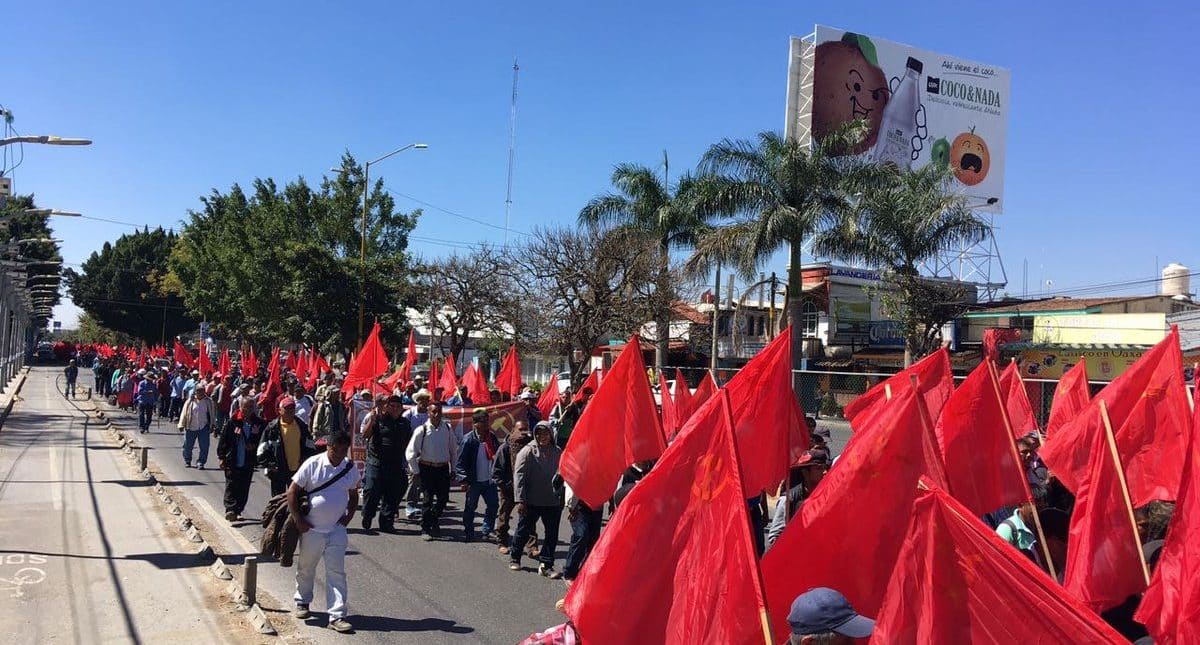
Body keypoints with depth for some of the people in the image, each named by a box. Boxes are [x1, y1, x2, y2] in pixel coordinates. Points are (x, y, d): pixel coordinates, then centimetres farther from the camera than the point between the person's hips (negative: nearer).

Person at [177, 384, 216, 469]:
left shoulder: (208, 401, 2)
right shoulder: (190, 401, 0)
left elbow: (212, 414, 8)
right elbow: (184, 413, 5)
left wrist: (211, 426, 6)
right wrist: (182, 425, 3)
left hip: (203, 428, 0)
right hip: (190, 427, 0)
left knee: (204, 447, -5)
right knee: (188, 445, 12)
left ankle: (200, 462, 3)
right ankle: (187, 460, 32)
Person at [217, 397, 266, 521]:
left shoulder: (259, 423, 2)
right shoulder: (232, 422, -5)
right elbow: (223, 440, -1)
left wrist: (255, 447, -5)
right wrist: (221, 457, -4)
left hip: (248, 463, 3)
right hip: (232, 461, -3)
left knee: (244, 489, 7)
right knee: (231, 486, -7)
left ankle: (237, 511, 17)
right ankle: (230, 509, -8)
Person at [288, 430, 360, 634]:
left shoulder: (351, 468, -1)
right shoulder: (312, 464, -12)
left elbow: (353, 495, 14)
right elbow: (292, 491, -8)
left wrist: (349, 516, 0)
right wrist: (297, 520, -10)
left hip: (337, 529, 2)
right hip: (311, 528, -1)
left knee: (336, 573, -2)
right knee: (306, 568, 17)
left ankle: (337, 616, 0)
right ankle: (302, 602, 41)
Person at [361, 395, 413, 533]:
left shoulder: (405, 424, 12)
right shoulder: (379, 419, -1)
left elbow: (408, 444, 21)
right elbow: (365, 435, -12)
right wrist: (372, 419, -24)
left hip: (396, 466, 4)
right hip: (376, 463, -4)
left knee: (393, 496, 5)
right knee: (372, 492, -2)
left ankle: (386, 522, 15)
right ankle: (366, 519, 17)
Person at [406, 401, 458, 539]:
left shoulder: (447, 429, 0)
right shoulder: (421, 430, -11)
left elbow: (454, 450, 11)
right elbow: (411, 453, -6)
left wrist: (453, 469, 10)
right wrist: (416, 471, -6)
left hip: (443, 469, 3)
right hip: (427, 469, -3)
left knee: (443, 498, 8)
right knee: (427, 500, 0)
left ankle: (434, 521, 33)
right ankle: (426, 529, 13)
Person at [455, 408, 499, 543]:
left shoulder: (491, 437, 4)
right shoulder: (469, 439, -12)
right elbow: (461, 461, -12)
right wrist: (464, 480, -16)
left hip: (489, 480, 5)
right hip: (474, 481, -5)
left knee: (493, 504, 8)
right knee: (470, 507, 6)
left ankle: (488, 531, 23)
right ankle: (468, 533, 19)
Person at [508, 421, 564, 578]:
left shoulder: (558, 453, 6)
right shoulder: (528, 451, -8)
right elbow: (519, 476, -10)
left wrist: (561, 498, 9)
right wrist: (520, 500, -15)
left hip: (553, 502, 4)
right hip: (531, 502, -3)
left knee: (552, 535, 4)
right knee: (523, 531, 10)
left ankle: (546, 565, 13)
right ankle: (514, 558, 30)